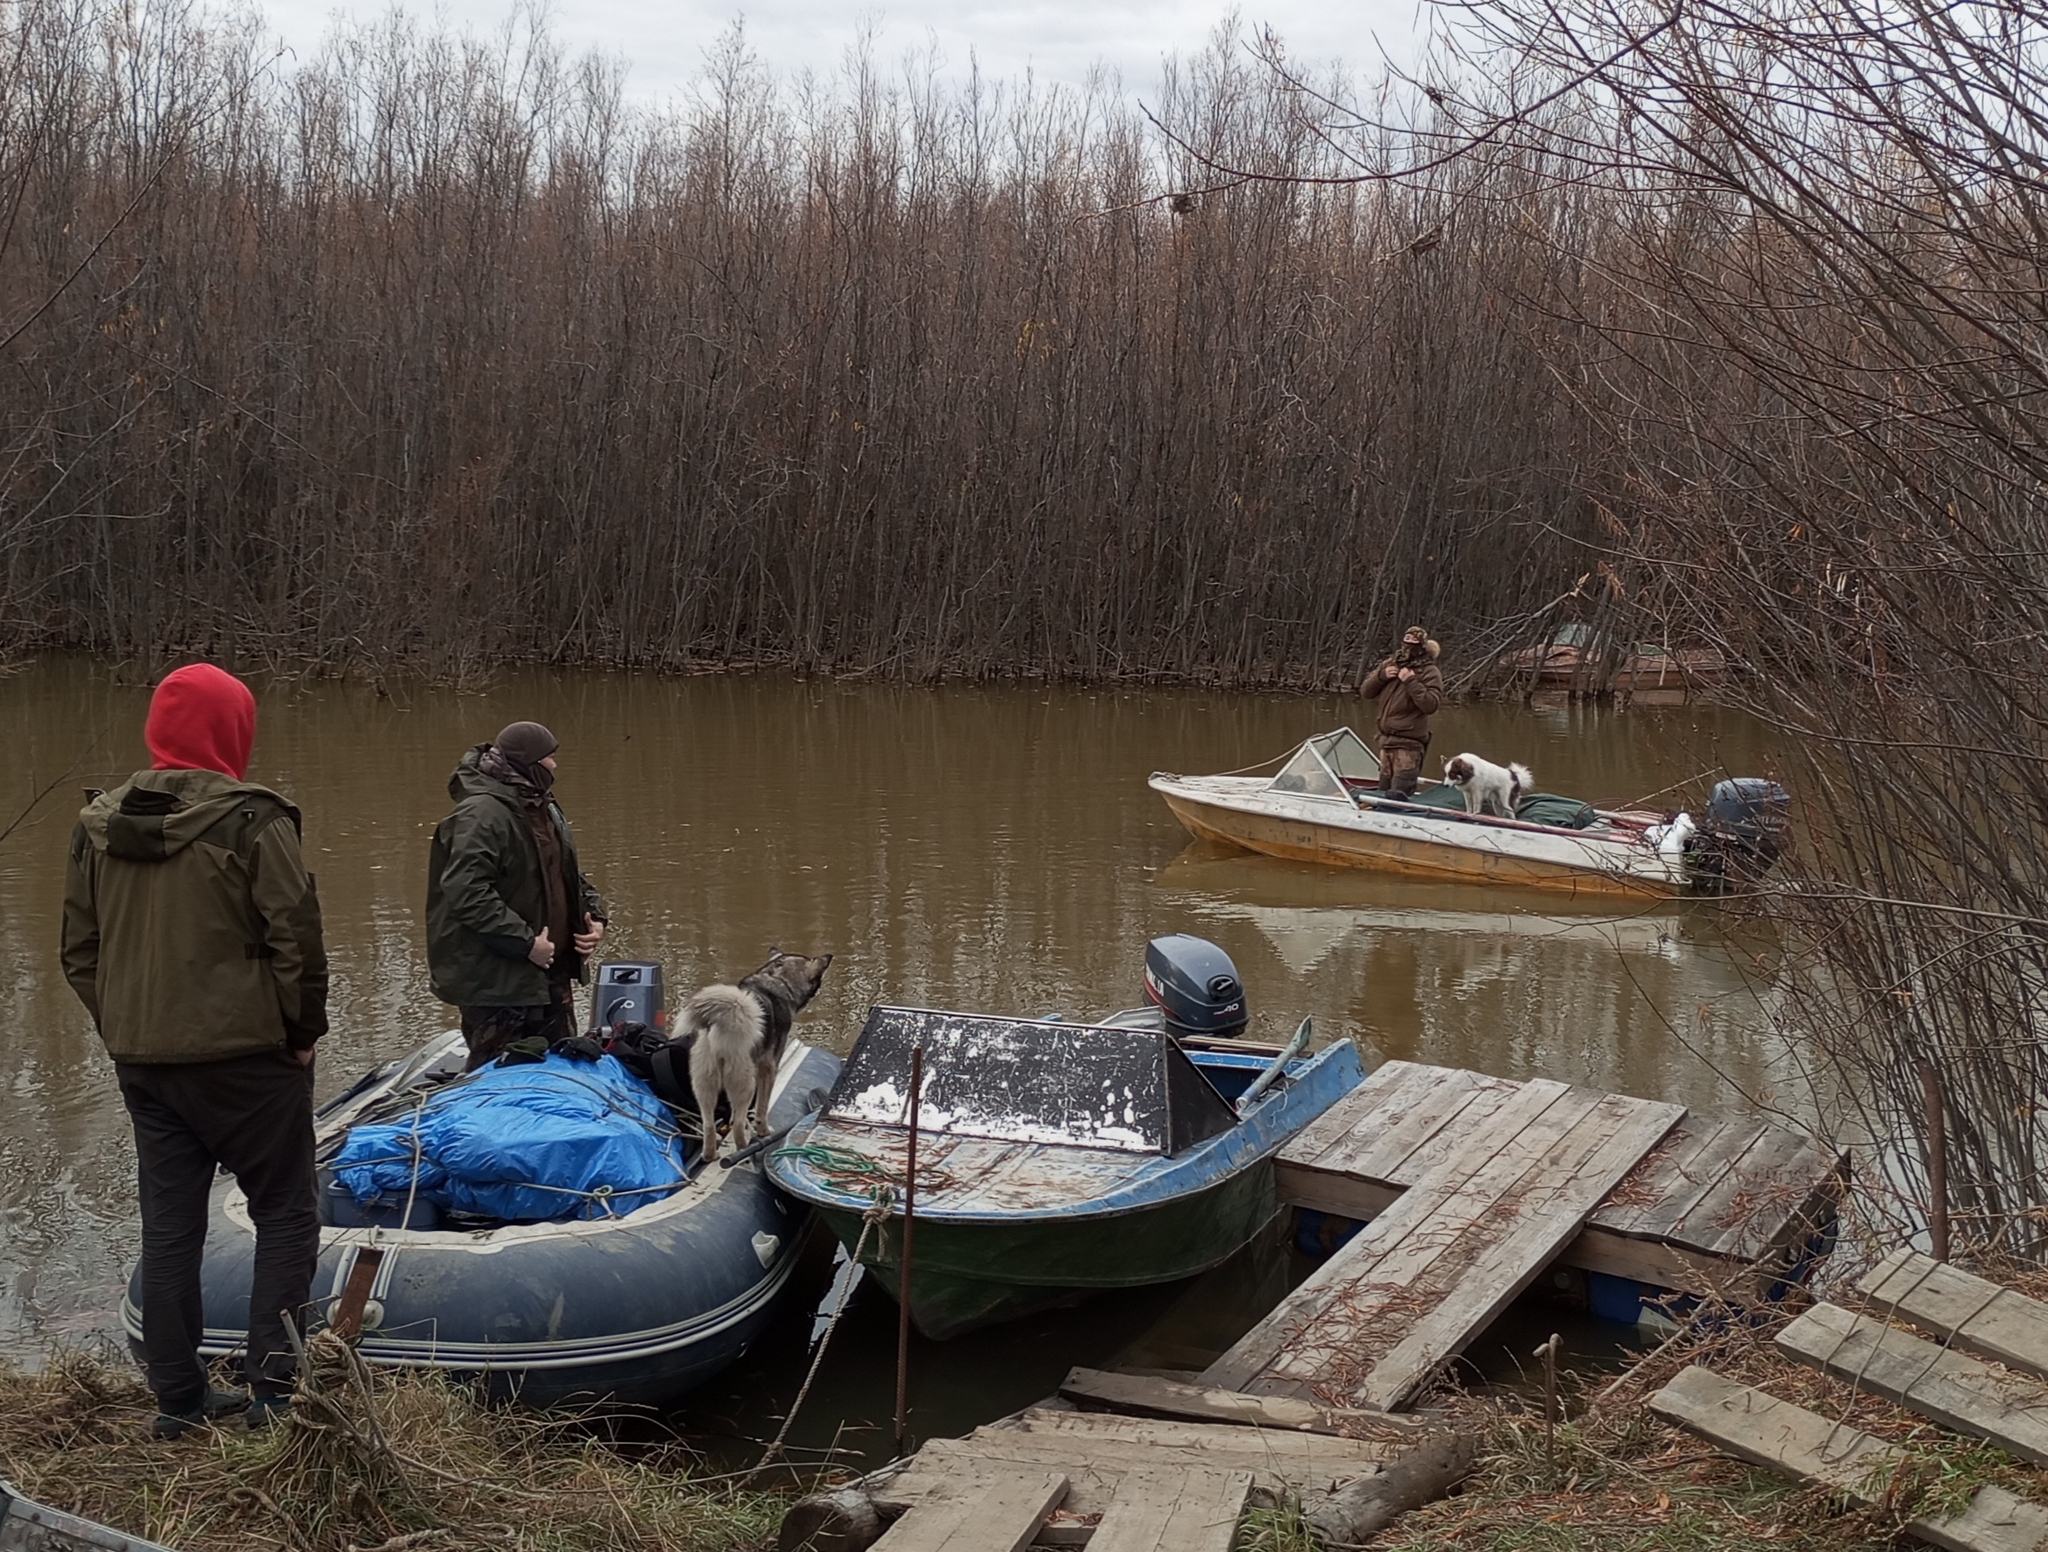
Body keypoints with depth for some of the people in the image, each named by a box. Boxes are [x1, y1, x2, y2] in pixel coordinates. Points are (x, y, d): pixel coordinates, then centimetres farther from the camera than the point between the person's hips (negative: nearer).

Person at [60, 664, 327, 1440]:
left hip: (141, 1060, 6)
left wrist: (124, 1030, 15)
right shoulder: (249, 821, -14)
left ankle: (179, 1397, 19)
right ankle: (273, 1391, 2)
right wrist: (304, 1029, -1)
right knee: (285, 1214, 7)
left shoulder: (98, 825, 5)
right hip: (243, 1057, -6)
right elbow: (295, 939, -14)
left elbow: (80, 951, 10)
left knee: (169, 1228, 12)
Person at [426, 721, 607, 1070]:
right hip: (498, 984, -10)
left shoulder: (545, 809, 15)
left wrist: (594, 915, 7)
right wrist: (526, 942, -24)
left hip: (550, 976, 10)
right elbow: (466, 893, -26)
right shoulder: (482, 814, -17)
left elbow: (568, 875, 27)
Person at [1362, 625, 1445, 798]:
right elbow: (1365, 691, 12)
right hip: (1386, 738, 7)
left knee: (1398, 796, -11)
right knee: (1383, 792, 14)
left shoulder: (1429, 672, -7)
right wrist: (1381, 675, -5)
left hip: (1409, 743, -7)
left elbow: (1430, 704, -17)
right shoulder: (1390, 664, 12)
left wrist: (1411, 682, -22)